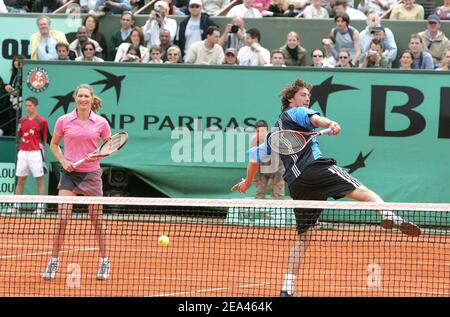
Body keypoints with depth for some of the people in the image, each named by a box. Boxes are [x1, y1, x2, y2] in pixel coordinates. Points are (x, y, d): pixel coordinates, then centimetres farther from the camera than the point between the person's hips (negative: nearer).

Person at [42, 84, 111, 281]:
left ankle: (104, 261, 19)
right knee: (62, 219, -8)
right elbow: (54, 144, 11)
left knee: (97, 220, 6)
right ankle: (54, 261, 0)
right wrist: (63, 161, -5)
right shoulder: (64, 121, -1)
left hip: (92, 174, 0)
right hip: (69, 174, 0)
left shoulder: (101, 123, -2)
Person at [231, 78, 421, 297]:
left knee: (303, 236, 12)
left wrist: (247, 183, 53)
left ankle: (287, 289, 7)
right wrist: (331, 124, -31)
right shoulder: (296, 112, 12)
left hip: (296, 184, 7)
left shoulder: (276, 131, 33)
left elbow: (256, 155, 40)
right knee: (362, 192, -20)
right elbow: (313, 118, -11)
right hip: (315, 168, -7)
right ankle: (389, 216, -50)